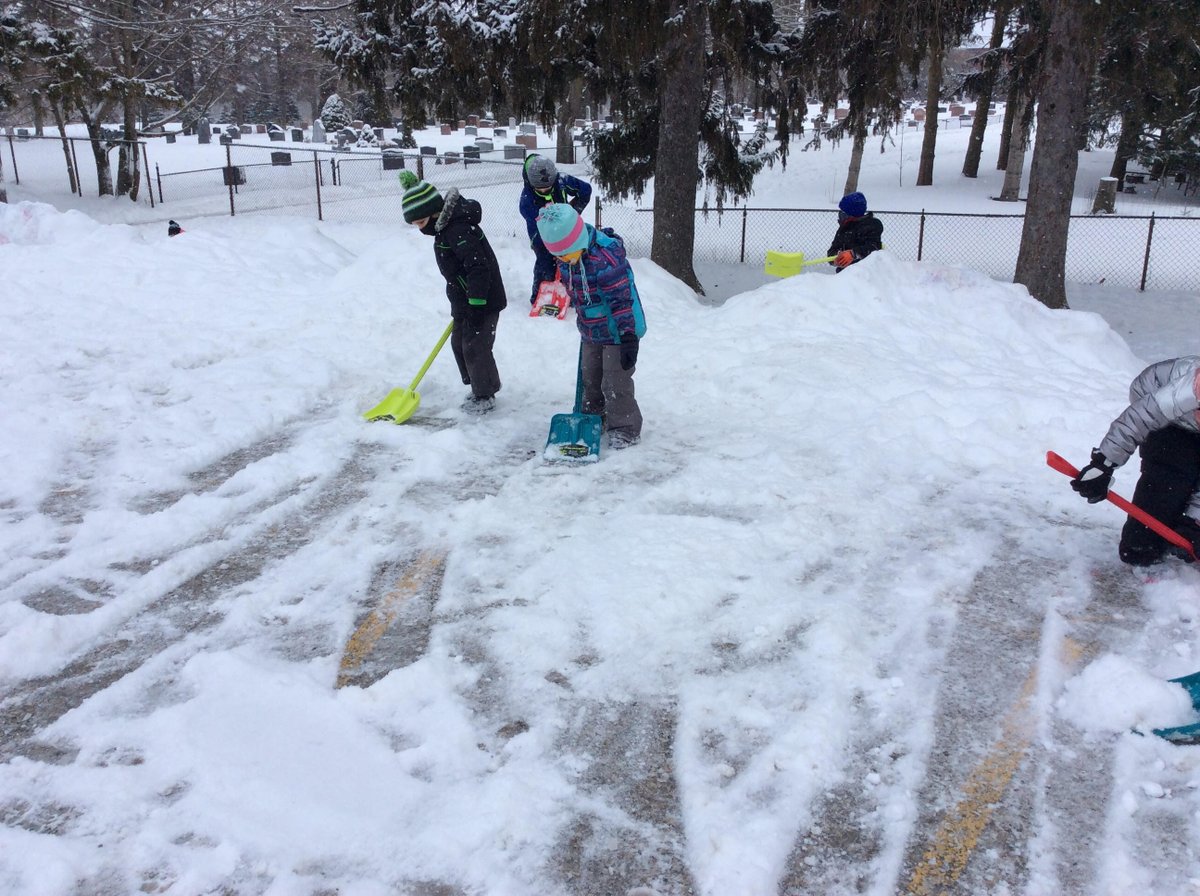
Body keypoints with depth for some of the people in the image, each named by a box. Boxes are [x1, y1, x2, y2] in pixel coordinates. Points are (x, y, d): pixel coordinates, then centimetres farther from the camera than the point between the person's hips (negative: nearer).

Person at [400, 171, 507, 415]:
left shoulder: (458, 230, -25)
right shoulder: (446, 227, 9)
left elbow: (478, 268, -29)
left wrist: (476, 306, -27)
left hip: (482, 302, -11)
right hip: (464, 302, 11)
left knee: (475, 347, 0)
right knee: (460, 343, 19)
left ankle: (484, 397, 16)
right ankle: (480, 387, 34)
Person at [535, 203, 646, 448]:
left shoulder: (606, 256, -30)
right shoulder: (565, 259, -4)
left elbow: (621, 299, -28)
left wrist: (628, 338, -27)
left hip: (618, 333, -8)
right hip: (591, 333, 8)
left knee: (616, 383, -2)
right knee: (590, 379, 20)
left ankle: (626, 429, 13)